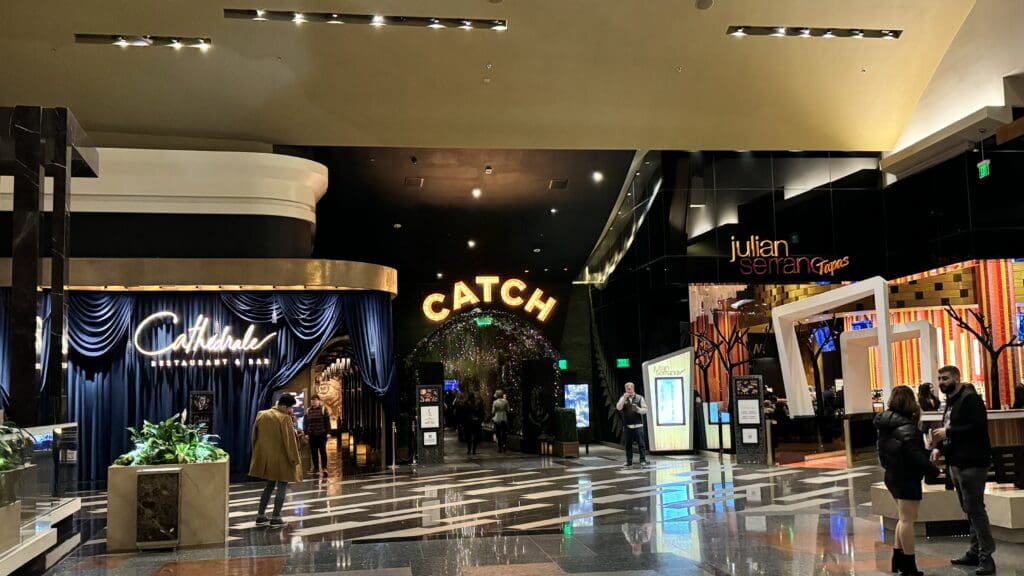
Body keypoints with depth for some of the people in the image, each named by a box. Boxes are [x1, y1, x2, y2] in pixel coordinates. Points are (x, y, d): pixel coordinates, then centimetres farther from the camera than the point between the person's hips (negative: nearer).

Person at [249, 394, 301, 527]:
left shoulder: (261, 415, 3)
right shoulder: (285, 418, -17)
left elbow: (254, 436, 11)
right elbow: (290, 441, -16)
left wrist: (257, 454, 21)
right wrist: (295, 459, -8)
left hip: (264, 457, 7)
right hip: (280, 459, -7)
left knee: (270, 484, 19)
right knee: (282, 486, 6)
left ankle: (260, 516, 18)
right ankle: (276, 518, 4)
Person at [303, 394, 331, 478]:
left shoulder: (323, 409, -1)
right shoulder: (308, 411, 10)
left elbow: (327, 421, -4)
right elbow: (305, 423, 12)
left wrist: (328, 432, -10)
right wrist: (305, 433, 4)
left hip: (322, 434, -4)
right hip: (312, 435, 4)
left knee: (323, 451, -1)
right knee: (314, 452, 6)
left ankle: (324, 468, 7)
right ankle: (316, 469, 14)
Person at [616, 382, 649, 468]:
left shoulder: (639, 398, 4)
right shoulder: (623, 398, 9)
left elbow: (645, 409, 3)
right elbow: (618, 408, -6)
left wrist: (638, 409, -16)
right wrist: (624, 398, -17)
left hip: (638, 425, -2)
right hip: (627, 426, 2)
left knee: (640, 444, -3)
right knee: (628, 444, 6)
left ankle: (643, 460, 3)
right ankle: (629, 461, 13)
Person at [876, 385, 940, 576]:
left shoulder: (886, 423, 7)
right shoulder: (906, 426, -18)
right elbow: (916, 455, -24)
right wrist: (934, 470, -14)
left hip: (893, 475, 9)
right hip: (907, 477, -9)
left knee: (906, 517, 19)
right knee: (907, 519, -3)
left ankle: (898, 559, 21)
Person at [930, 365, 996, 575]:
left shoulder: (970, 398, -12)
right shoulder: (951, 401, 18)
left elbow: (978, 426, -24)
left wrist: (948, 432, -23)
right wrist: (940, 447, 8)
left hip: (972, 463, -10)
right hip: (957, 463, 10)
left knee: (975, 509, -10)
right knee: (969, 509, 14)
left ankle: (986, 556, -5)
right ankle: (975, 552, 22)